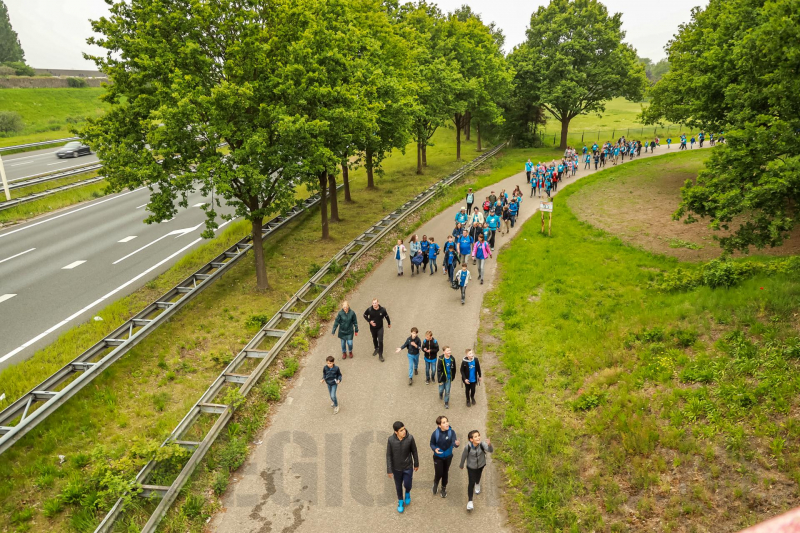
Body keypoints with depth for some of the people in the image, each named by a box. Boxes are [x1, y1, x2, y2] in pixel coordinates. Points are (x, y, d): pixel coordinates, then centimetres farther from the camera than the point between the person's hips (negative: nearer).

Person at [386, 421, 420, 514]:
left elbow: (414, 452, -7)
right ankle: (400, 501, 47)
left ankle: (407, 493, 45)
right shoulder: (391, 440, -23)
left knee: (407, 485, 7)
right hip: (396, 468, 1)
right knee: (398, 486, 18)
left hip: (408, 467, -1)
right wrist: (389, 470, -7)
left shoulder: (410, 438, -23)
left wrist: (416, 464, 5)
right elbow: (388, 456, -11)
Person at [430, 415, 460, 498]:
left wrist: (457, 444, -53)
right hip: (438, 457, -1)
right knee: (438, 473, 4)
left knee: (445, 473, 18)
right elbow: (432, 444, -6)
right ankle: (435, 484, 40)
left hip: (448, 456, 1)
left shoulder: (451, 432, -21)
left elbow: (454, 443, -29)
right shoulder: (435, 433, -22)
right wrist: (435, 449, -27)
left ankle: (444, 488, 46)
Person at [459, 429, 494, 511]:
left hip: (480, 465, 2)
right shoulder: (468, 447, -32)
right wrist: (461, 465, 2)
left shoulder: (482, 444, -33)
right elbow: (464, 456, -14)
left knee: (478, 477, 30)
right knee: (471, 483, -4)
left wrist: (489, 445, -71)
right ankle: (470, 501, 13)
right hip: (471, 466, -2)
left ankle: (477, 484, 65)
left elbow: (490, 450, -49)